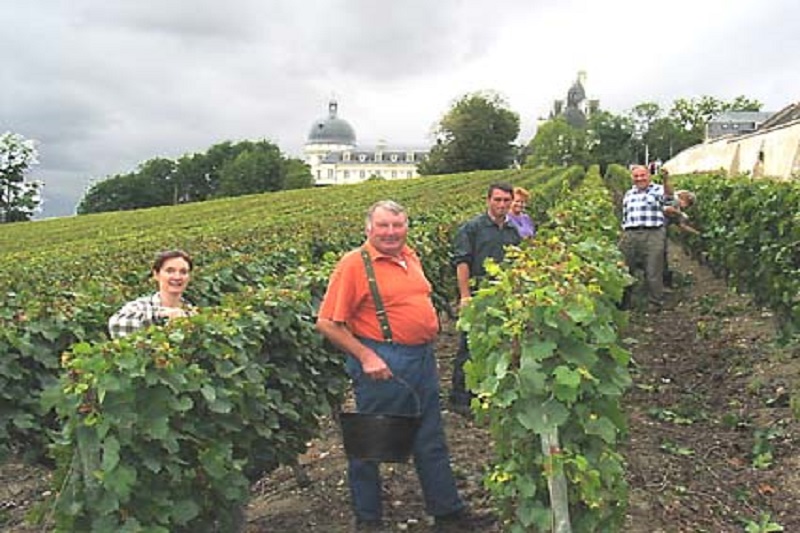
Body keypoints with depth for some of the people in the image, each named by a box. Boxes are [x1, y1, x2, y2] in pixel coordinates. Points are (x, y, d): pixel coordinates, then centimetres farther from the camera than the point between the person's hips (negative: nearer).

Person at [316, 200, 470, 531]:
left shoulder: (410, 257, 9)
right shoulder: (354, 263, -13)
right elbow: (327, 324, -15)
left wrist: (430, 332, 16)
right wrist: (366, 357, -18)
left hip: (423, 358, 7)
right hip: (382, 364, -7)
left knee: (431, 440, 17)